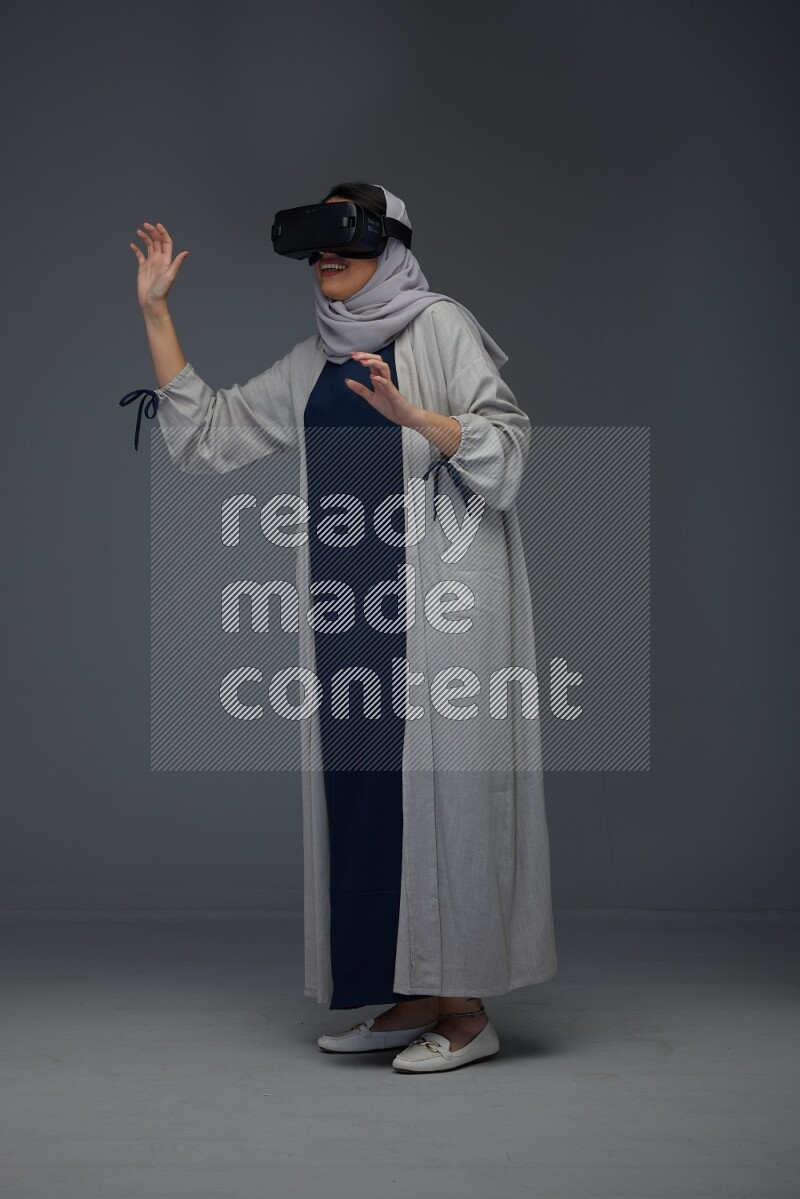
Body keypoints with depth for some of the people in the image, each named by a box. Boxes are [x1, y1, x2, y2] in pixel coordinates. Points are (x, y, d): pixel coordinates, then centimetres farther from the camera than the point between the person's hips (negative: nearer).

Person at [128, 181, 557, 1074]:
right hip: (349, 601, 6)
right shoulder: (311, 365, 18)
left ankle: (466, 1010, -1)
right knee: (363, 785, 4)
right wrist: (155, 313, 16)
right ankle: (412, 998, 13)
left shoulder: (441, 328, 1)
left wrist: (408, 415, -25)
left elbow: (505, 447, -8)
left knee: (434, 778, -7)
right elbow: (203, 436, 19)